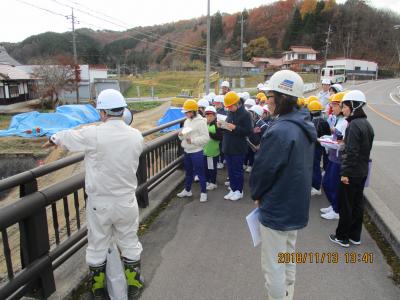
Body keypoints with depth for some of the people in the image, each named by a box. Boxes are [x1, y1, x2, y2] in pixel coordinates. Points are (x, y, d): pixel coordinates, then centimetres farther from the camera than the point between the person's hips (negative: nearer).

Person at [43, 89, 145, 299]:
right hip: (126, 201, 2)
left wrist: (54, 139, 24)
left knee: (97, 245, 17)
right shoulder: (136, 136, -8)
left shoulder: (93, 134, -18)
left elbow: (68, 137, -1)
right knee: (129, 242, 19)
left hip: (99, 202, -2)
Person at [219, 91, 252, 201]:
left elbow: (248, 132, -17)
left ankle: (239, 191, 19)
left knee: (237, 171, 4)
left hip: (238, 149, -7)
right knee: (230, 170, 14)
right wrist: (221, 125, 0)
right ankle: (233, 189, 26)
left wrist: (235, 127, -24)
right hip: (228, 147, 7)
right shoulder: (230, 113, 9)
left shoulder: (245, 114, -12)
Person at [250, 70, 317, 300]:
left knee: (273, 266, 7)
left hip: (277, 209, -9)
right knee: (289, 257, 25)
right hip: (297, 205, 9)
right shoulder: (305, 126, 3)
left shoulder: (280, 131, -27)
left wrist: (257, 194, 0)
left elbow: (263, 169, -20)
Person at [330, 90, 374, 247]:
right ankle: (355, 236, 27)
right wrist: (344, 143, 18)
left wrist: (345, 172, -20)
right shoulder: (366, 124, 8)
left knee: (345, 205, 4)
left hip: (352, 172, -9)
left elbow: (352, 152, -24)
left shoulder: (354, 125, -20)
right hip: (363, 171, 9)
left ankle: (342, 237, 17)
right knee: (358, 203, 16)